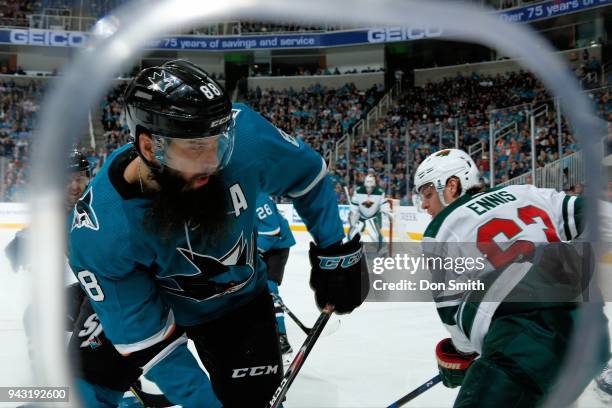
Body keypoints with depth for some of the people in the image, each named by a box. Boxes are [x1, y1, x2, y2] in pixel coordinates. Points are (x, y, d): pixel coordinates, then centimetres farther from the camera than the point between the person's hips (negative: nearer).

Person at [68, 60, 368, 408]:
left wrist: (337, 250, -6)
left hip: (238, 300, 2)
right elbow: (146, 340, -26)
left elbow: (306, 173, -11)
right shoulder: (100, 232, -35)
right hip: (146, 301, -1)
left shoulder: (243, 135, -33)